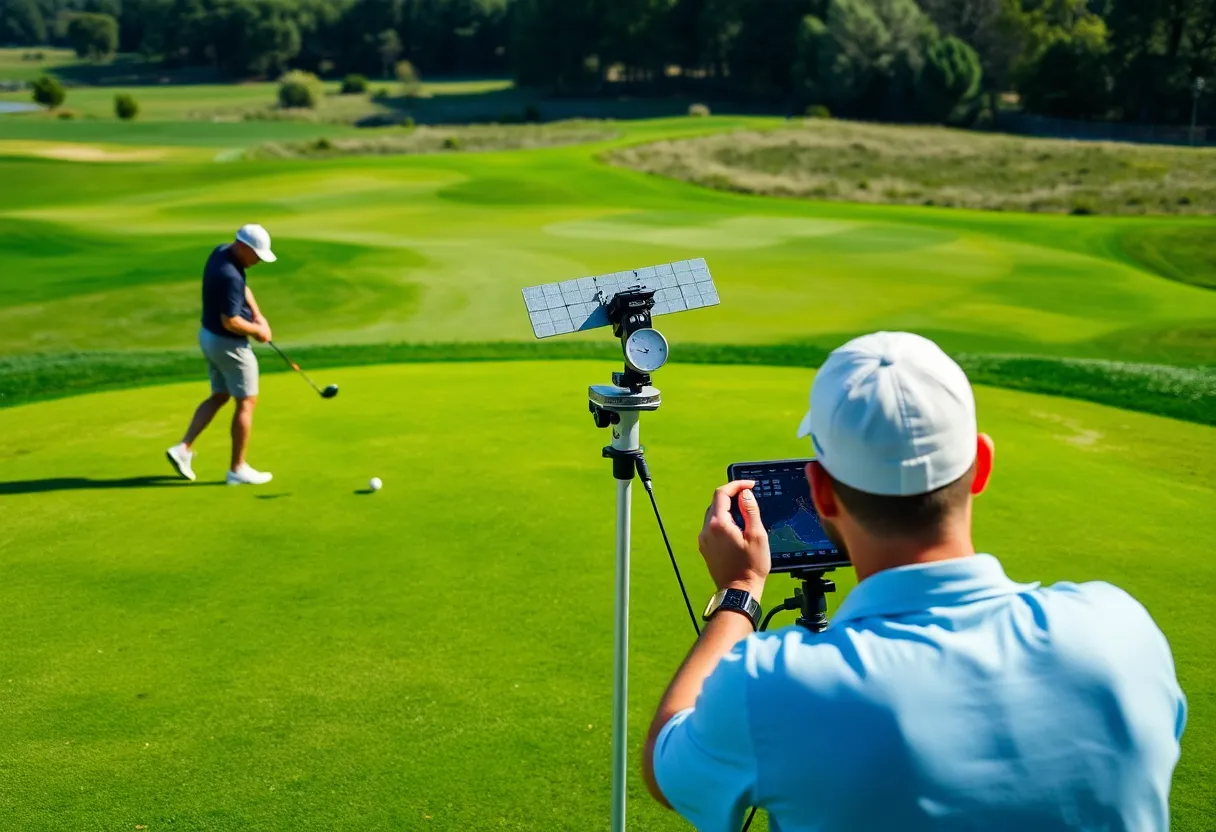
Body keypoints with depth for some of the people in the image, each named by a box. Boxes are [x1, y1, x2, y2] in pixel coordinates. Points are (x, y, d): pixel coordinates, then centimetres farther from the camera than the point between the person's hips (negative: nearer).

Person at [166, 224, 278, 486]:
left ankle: (183, 448, 13)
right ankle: (238, 469, 8)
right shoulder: (229, 275, -29)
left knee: (219, 397, 20)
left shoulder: (222, 252, 1)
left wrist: (258, 316, 1)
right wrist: (258, 330, -13)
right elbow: (230, 322, -30)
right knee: (247, 402, 2)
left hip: (210, 336, 10)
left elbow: (242, 288, 14)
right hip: (229, 344, -10)